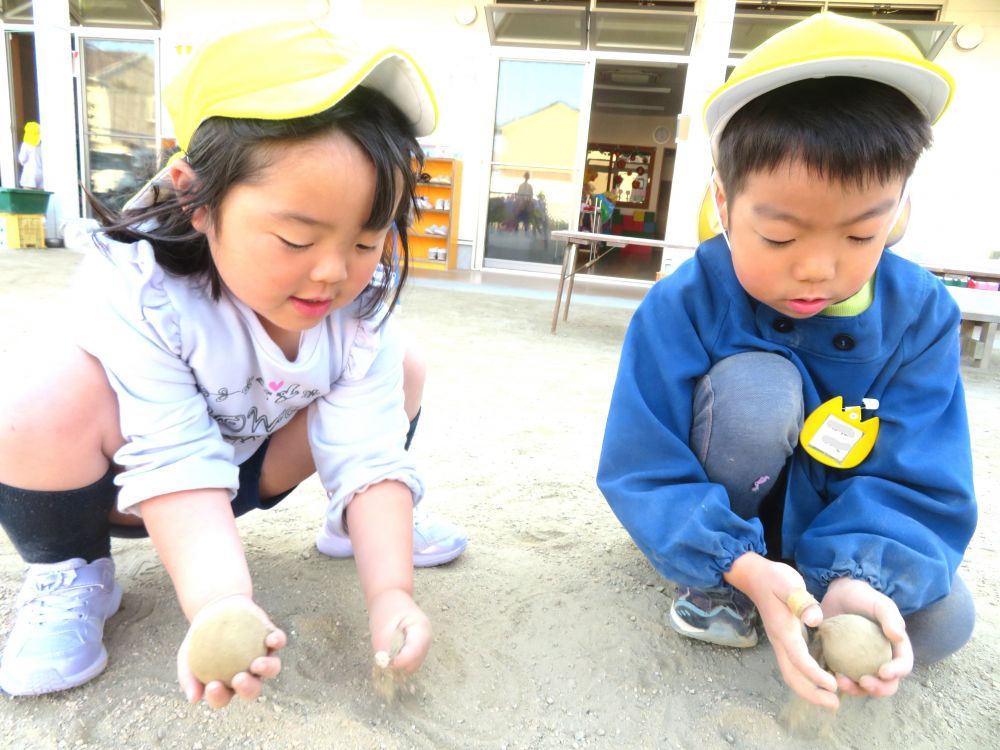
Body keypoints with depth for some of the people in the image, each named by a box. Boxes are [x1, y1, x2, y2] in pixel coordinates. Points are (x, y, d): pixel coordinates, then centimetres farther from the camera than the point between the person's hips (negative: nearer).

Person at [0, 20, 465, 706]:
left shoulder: (361, 308, -22)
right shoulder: (136, 291, -33)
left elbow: (370, 454, -25)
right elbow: (179, 467, -36)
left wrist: (390, 593, -37)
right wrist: (221, 607, -51)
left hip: (255, 464, 3)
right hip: (128, 483, -3)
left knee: (400, 376, -13)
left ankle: (348, 524, 9)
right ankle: (72, 573, -5)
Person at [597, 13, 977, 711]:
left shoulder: (920, 314, -16)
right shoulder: (680, 308, -26)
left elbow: (918, 483, -16)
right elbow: (645, 473, -25)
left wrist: (859, 576, -36)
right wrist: (742, 566, -39)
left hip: (825, 521, 3)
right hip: (719, 521, -3)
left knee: (941, 622, -20)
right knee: (754, 384, -32)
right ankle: (713, 585, -10)